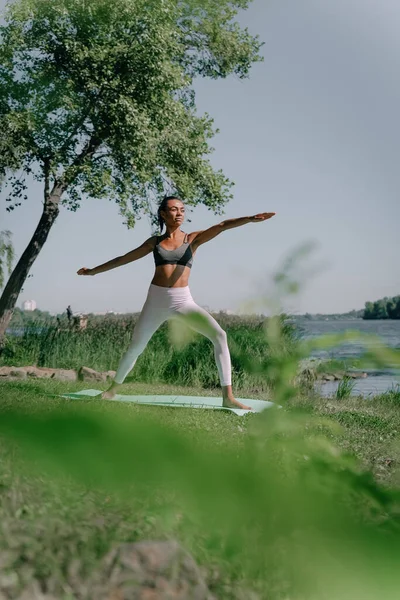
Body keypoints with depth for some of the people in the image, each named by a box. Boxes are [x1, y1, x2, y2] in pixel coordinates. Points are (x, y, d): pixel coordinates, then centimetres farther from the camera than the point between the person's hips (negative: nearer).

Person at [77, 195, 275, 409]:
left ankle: (228, 396, -20)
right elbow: (123, 259, 20)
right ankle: (113, 388, 35)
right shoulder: (155, 241, 10)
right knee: (135, 348, 8)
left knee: (220, 336, -21)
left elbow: (222, 226, -11)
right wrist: (93, 271, 26)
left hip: (183, 300, -1)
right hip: (156, 299, 1)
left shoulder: (193, 239, 6)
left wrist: (249, 219, -27)